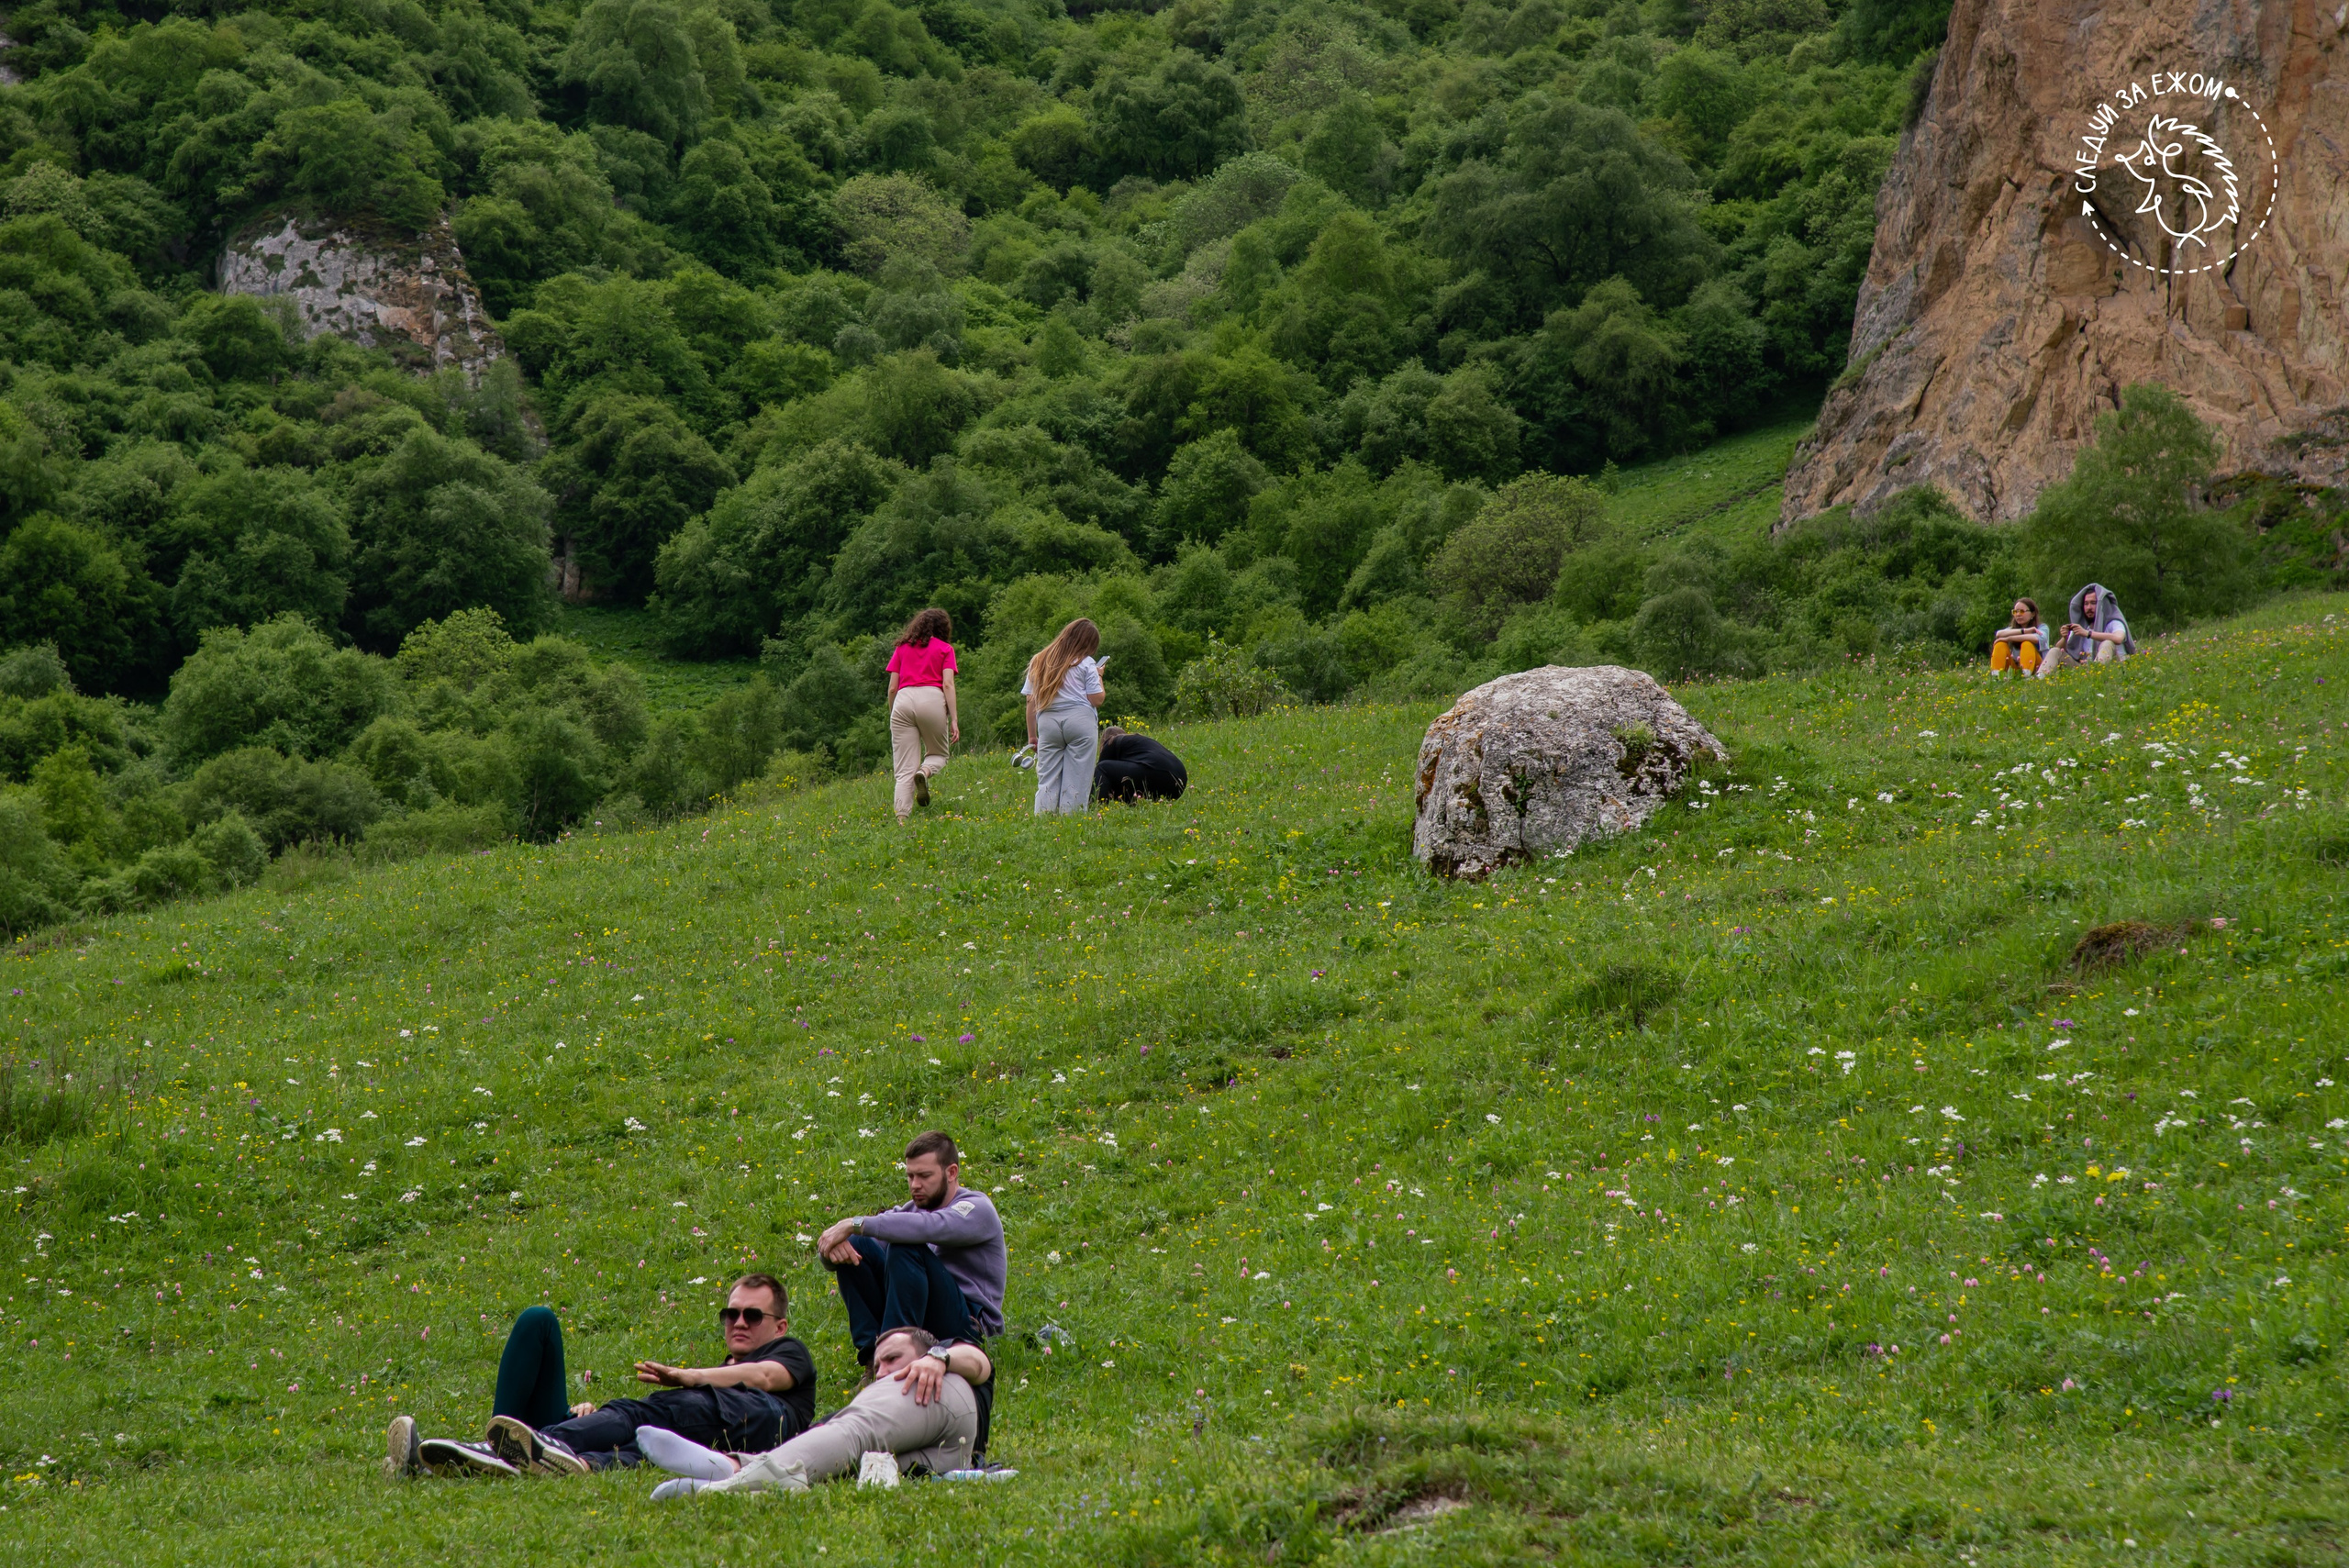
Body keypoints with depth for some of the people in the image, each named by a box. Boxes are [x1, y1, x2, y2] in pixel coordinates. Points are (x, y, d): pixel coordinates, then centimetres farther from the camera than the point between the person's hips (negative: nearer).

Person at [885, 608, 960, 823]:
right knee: (938, 754, 19)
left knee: (904, 770, 1)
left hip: (903, 700, 2)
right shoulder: (945, 649, 13)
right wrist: (954, 719, -3)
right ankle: (925, 772, -16)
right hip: (932, 699, -2)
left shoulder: (902, 647, 19)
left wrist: (892, 716, 23)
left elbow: (892, 687, 13)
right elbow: (948, 684, 0)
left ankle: (901, 818, -14)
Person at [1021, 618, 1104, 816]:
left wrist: (1032, 736, 16)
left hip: (1047, 723, 3)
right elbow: (1096, 699, -3)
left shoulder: (1038, 662, 15)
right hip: (1080, 721, -3)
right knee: (1076, 779, -1)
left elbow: (1031, 702, 12)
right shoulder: (1085, 663, 2)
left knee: (1047, 779, 3)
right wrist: (1099, 677, 15)